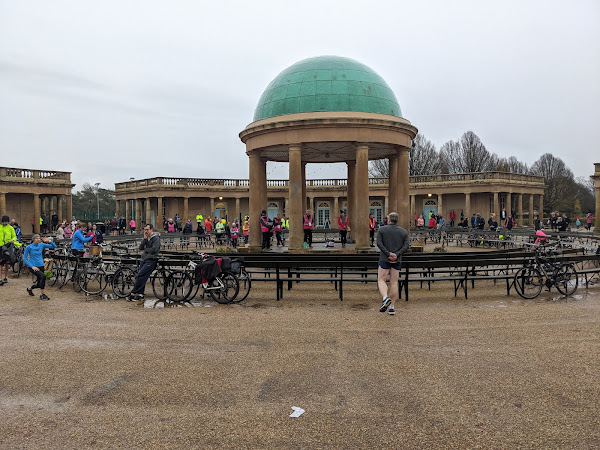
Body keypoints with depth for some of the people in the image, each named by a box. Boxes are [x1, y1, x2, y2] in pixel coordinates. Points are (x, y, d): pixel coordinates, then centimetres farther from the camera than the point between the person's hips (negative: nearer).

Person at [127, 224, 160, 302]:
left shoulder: (156, 238, -5)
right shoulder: (146, 238, 17)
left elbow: (153, 250, -16)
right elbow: (141, 248, 5)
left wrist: (145, 249, -2)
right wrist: (145, 239, -5)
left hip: (151, 261, -7)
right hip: (143, 259, 7)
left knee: (140, 276, -15)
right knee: (141, 277, 1)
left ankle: (133, 293, -10)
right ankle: (140, 294, 6)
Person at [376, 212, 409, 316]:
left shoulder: (382, 230, 1)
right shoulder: (404, 232, 8)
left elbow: (379, 243, -11)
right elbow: (406, 246, -5)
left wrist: (388, 254, -14)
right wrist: (396, 254, -12)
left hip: (385, 259, -3)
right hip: (397, 260, 3)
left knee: (381, 280, 4)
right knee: (394, 283, 6)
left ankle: (385, 298, -22)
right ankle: (391, 307, 7)